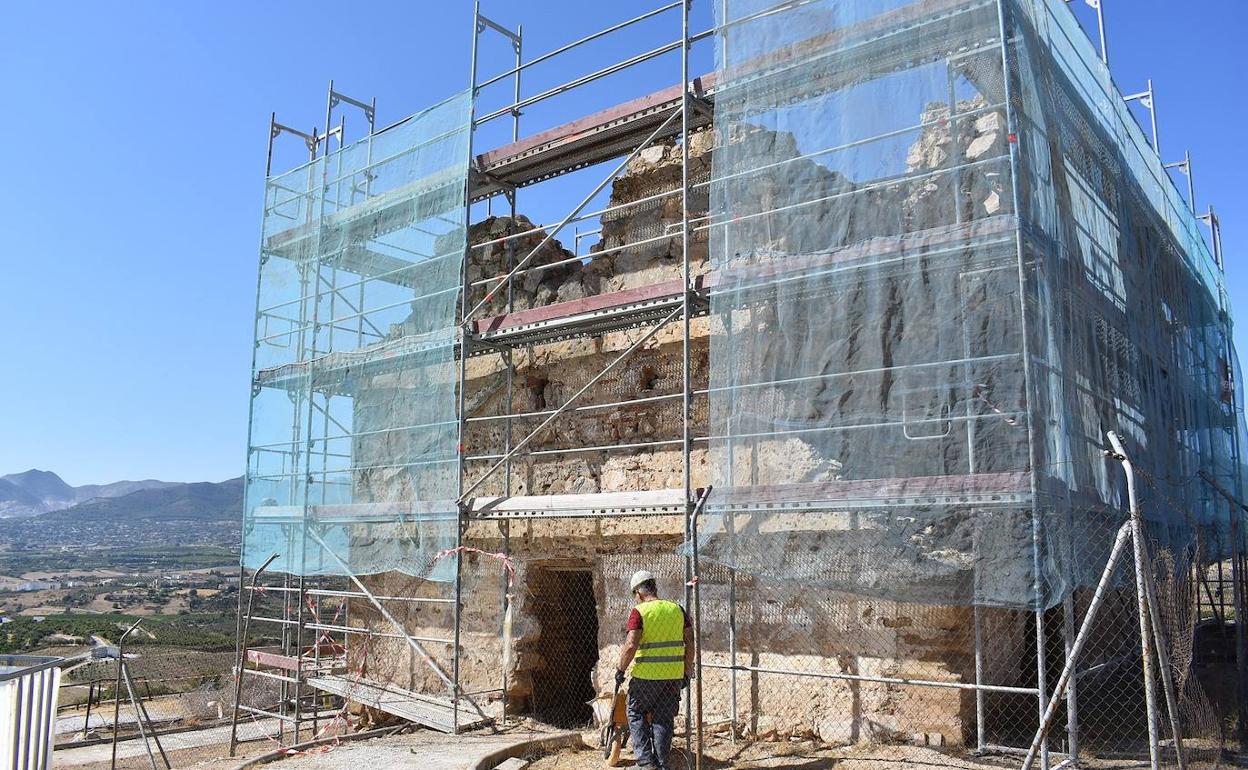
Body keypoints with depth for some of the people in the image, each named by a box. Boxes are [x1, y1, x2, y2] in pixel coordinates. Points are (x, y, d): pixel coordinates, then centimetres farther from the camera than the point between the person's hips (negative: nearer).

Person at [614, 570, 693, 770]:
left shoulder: (639, 612, -8)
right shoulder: (677, 609, 8)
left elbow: (631, 645, -17)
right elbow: (690, 642, 8)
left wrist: (621, 669, -5)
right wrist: (686, 673, 15)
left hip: (647, 675, -4)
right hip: (674, 675, 5)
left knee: (636, 713, 13)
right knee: (664, 719, 14)